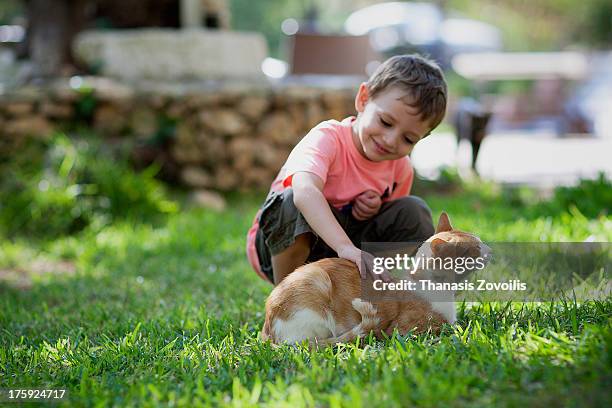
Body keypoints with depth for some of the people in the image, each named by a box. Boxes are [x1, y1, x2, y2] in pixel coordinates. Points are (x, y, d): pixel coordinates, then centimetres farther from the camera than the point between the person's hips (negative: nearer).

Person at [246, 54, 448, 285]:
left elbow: (391, 229, 11)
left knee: (412, 212, -12)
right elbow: (305, 191, -48)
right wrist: (346, 247, -61)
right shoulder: (328, 138, -26)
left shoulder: (401, 168, -5)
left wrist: (377, 207, -14)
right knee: (293, 202, -38)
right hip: (283, 247, -5)